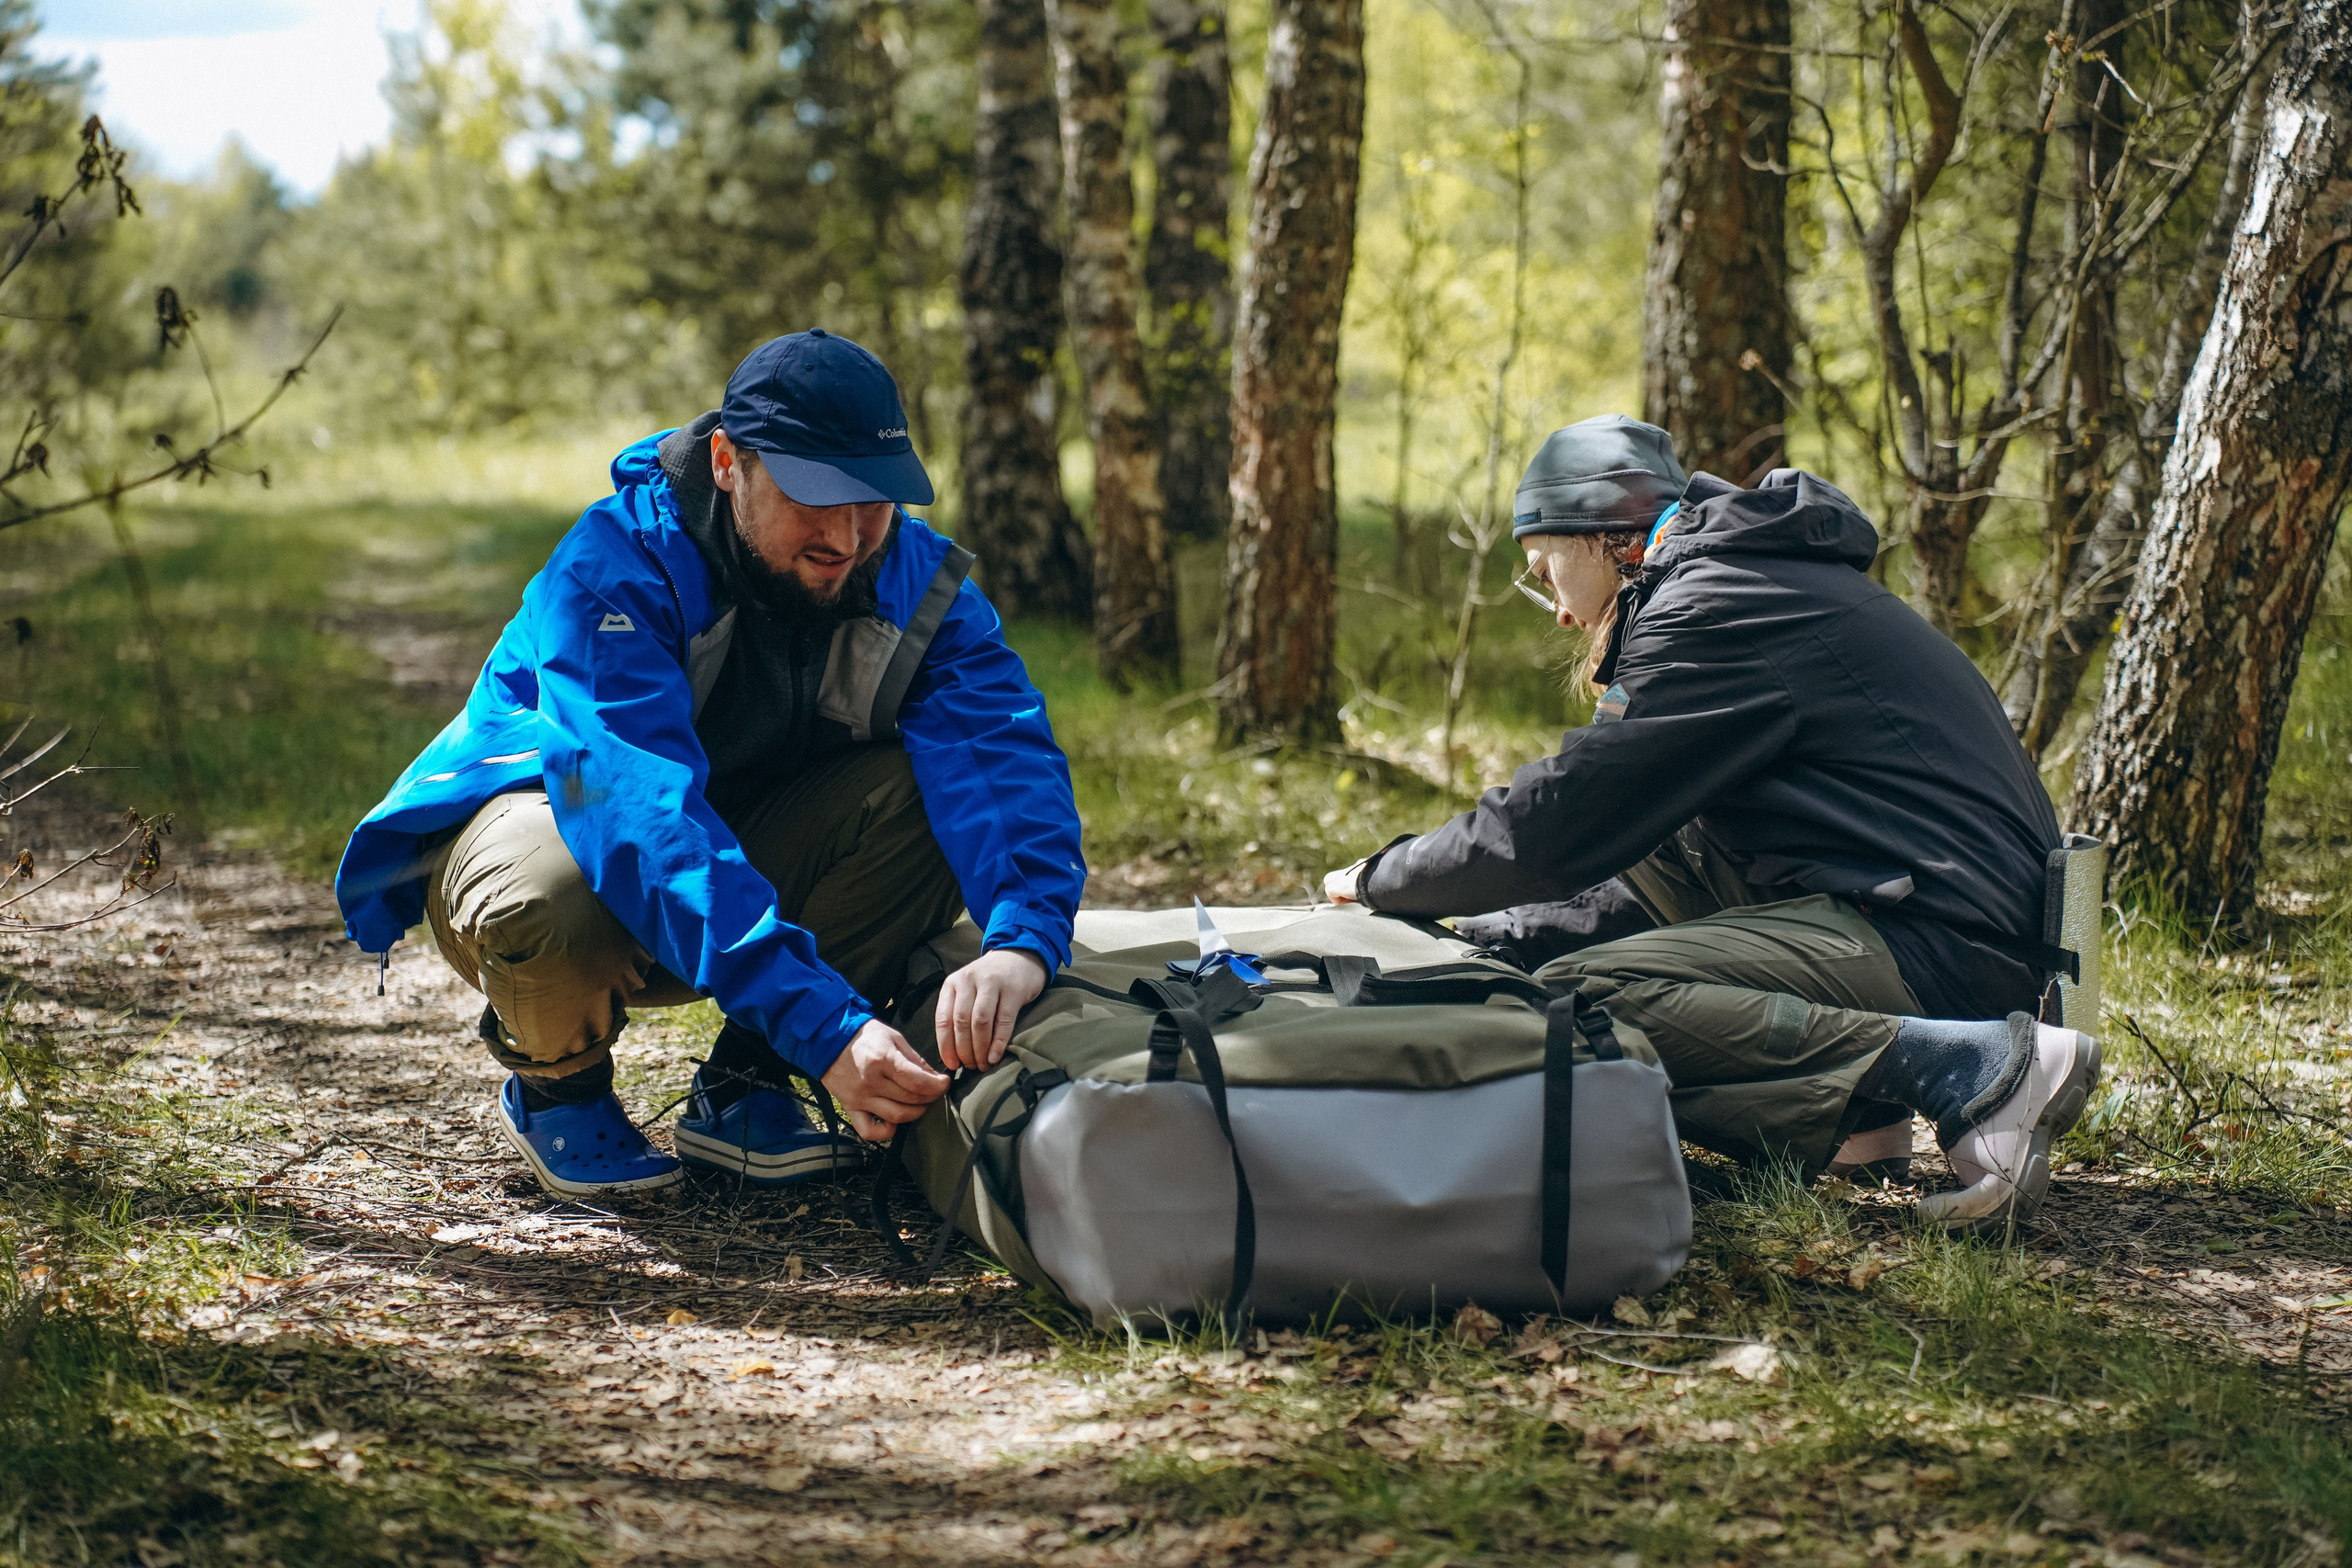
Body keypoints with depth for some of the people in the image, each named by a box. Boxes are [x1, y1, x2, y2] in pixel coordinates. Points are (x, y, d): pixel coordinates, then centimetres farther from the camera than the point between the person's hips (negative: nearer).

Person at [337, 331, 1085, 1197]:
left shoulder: (915, 580, -17)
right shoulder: (611, 570, -31)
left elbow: (1004, 748, -31)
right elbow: (645, 812, -44)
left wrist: (1022, 940, -53)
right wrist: (823, 1027, -54)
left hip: (744, 854, 4)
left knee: (935, 791, -23)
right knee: (553, 898, -41)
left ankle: (742, 1083, -6)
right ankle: (554, 1084, -3)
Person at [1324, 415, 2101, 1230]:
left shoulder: (1712, 609, -10)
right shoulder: (1761, 580, 22)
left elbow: (1560, 821, -10)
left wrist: (1382, 880, 5)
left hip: (1944, 946, -11)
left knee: (1582, 1002, -22)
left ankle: (1973, 1065, -22)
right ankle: (1850, 1104, 6)